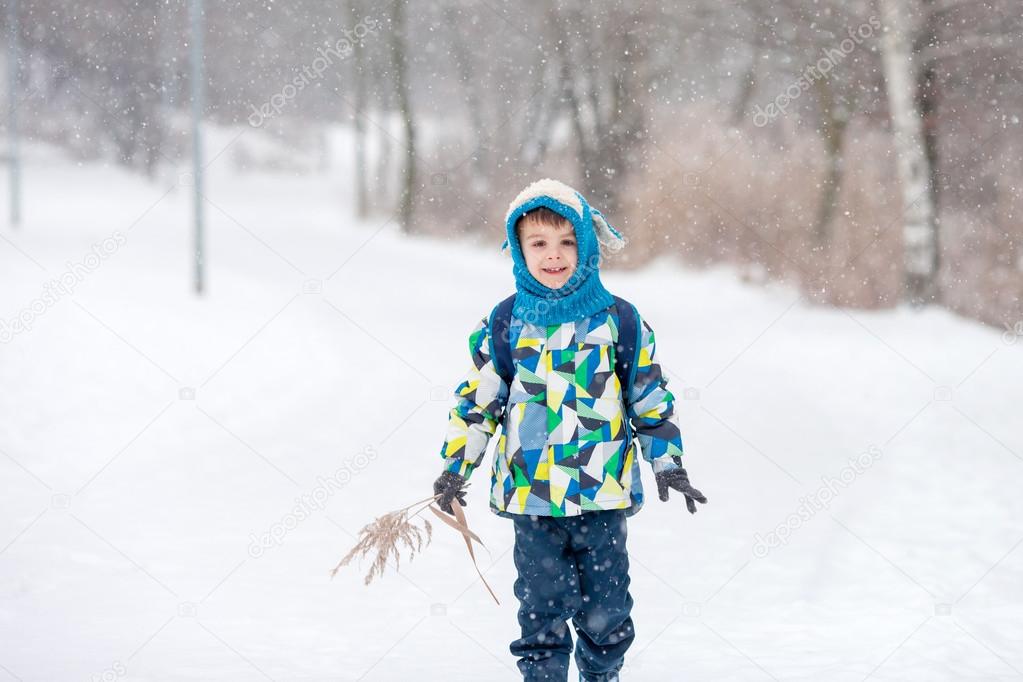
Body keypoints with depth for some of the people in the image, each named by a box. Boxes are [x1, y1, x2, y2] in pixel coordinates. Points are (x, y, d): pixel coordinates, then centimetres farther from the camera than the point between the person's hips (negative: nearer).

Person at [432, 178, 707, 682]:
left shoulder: (619, 320, 1)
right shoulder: (505, 325, 2)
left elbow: (650, 398, 8)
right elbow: (478, 399, 8)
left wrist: (668, 464, 6)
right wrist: (454, 466, 5)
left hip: (604, 493, 0)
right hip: (531, 494, 0)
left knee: (605, 609, 6)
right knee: (542, 607, 3)